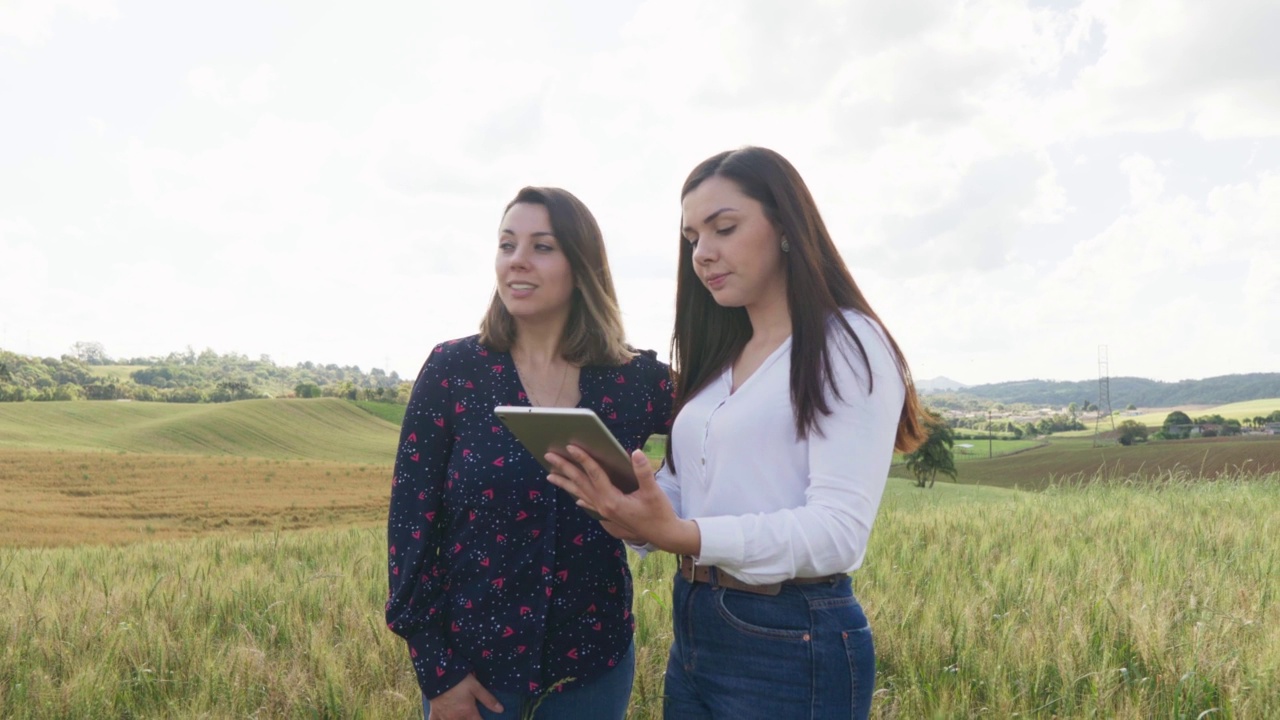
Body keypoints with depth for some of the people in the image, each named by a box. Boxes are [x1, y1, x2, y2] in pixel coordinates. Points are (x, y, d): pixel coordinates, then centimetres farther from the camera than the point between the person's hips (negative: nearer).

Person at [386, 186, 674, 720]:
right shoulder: (452, 369, -8)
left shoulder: (637, 380, -5)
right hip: (471, 654, -1)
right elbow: (411, 521, -7)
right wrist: (435, 669, -8)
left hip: (593, 661, 2)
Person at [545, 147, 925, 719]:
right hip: (693, 631, 7)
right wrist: (618, 498, -13)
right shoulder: (719, 356, 13)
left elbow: (839, 530, -21)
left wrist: (682, 535, -33)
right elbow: (680, 493, 9)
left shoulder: (849, 345, -10)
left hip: (793, 644, -7)